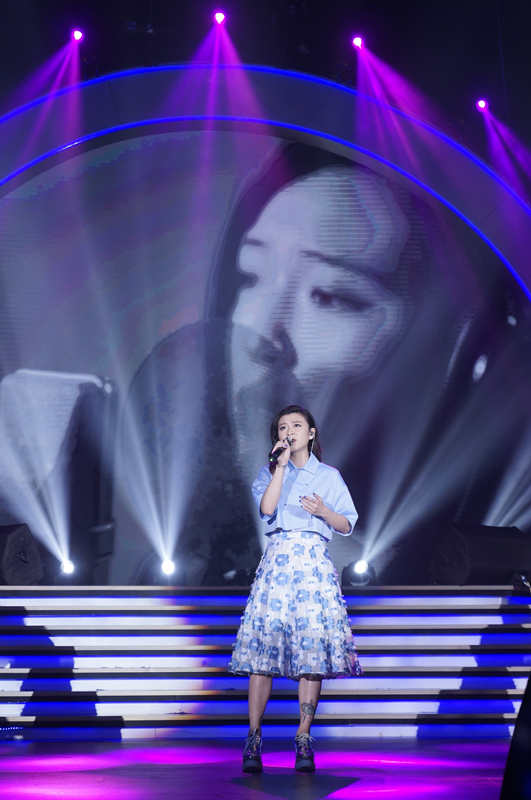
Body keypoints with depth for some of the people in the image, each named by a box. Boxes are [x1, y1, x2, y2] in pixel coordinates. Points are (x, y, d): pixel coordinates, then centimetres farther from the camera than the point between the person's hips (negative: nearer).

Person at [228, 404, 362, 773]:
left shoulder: (329, 476, 11)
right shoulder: (270, 472, 12)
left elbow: (347, 525, 10)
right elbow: (267, 508, -7)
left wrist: (323, 511, -9)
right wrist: (282, 465, -8)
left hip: (315, 564, 0)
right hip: (277, 560, 0)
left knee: (312, 646, -4)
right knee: (264, 644, -6)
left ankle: (304, 739, 4)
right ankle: (254, 736, 2)